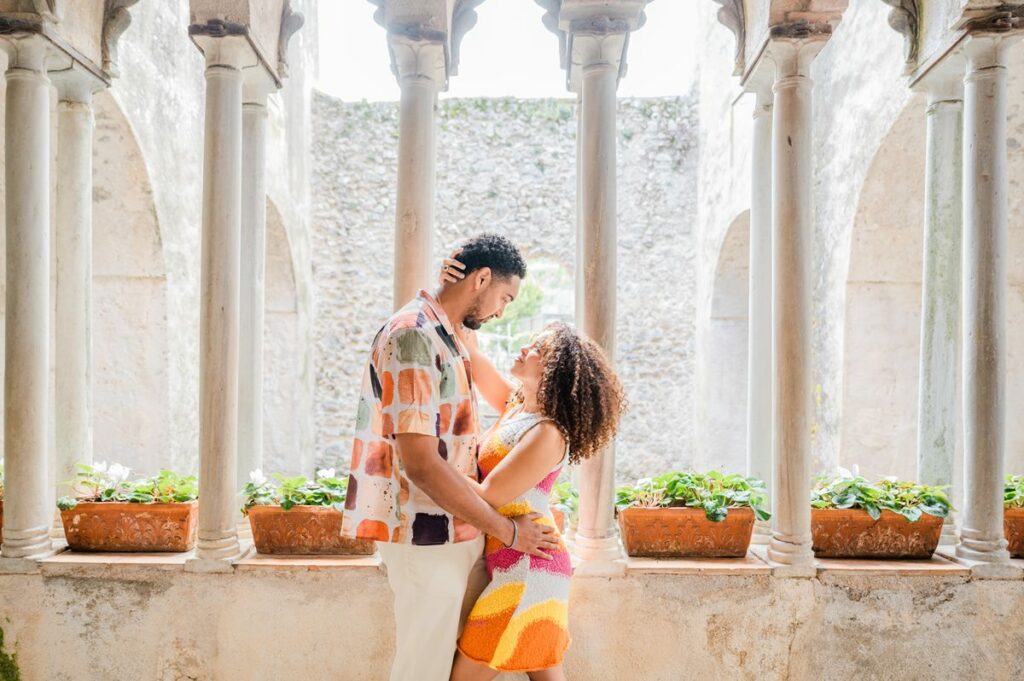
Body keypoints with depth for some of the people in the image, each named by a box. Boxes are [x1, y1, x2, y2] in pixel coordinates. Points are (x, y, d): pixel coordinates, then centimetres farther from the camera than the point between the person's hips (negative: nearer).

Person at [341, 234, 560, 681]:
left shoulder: (447, 338, 14)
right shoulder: (414, 335, -18)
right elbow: (421, 464, -24)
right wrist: (507, 530, -16)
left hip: (458, 533, 9)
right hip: (428, 540, -9)